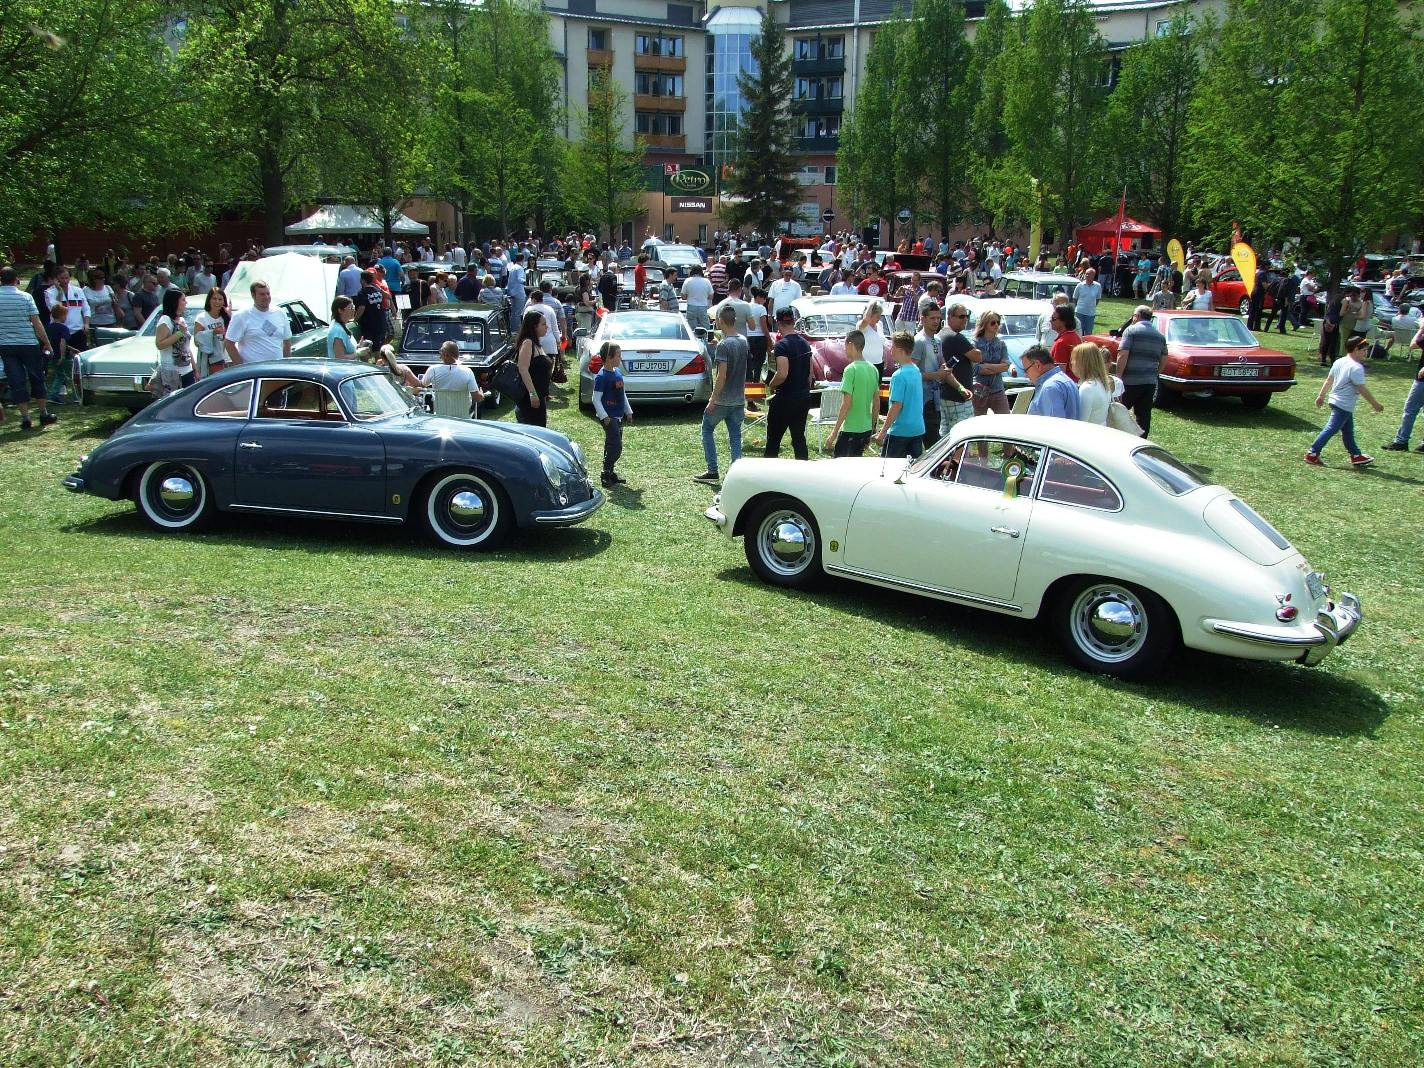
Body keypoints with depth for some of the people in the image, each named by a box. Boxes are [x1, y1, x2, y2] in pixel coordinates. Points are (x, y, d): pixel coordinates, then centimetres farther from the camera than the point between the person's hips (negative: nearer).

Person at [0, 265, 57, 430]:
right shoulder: (25, 297, -7)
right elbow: (36, 323, -7)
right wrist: (47, 343, 2)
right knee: (37, 379, 11)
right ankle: (44, 414, 18)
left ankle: (25, 418, 3)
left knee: (16, 382, 5)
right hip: (28, 344, -2)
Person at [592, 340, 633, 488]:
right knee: (616, 447, -13)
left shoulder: (618, 372, 11)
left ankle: (610, 473, 22)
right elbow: (596, 399, -15)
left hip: (619, 416, 8)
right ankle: (605, 476, -5)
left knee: (612, 447, 14)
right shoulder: (602, 376, -14)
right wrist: (604, 416, -21)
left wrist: (628, 412, 20)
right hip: (609, 417, -8)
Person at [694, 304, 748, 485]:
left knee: (707, 430, 10)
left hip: (722, 400, -7)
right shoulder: (743, 341, 6)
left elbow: (722, 376, -21)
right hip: (739, 399, 7)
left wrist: (713, 400, -16)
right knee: (735, 436, 9)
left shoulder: (723, 345, -18)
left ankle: (712, 472, 7)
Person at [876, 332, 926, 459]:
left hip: (900, 431, -8)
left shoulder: (899, 376, -17)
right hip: (918, 428, 8)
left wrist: (883, 431, -15)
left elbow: (897, 406, -19)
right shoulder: (916, 371, 8)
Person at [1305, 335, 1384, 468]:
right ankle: (1312, 454, -3)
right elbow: (1362, 389, -19)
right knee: (1331, 430, -5)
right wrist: (1375, 404, -11)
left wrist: (1321, 395, 23)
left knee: (1348, 431, 16)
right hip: (1344, 406, -10)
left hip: (1335, 401, 10)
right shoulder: (1356, 368, -20)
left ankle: (1356, 456, 25)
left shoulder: (1339, 362, 7)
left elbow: (1328, 380, 14)